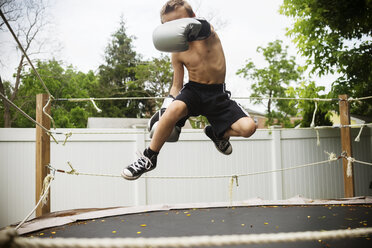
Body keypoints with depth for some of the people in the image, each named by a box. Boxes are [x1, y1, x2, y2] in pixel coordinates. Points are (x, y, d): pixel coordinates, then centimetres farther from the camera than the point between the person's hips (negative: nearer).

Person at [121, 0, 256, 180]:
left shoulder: (208, 33, -8)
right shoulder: (177, 54, 0)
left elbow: (202, 28, -35)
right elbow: (176, 86, 7)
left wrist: (192, 28, -60)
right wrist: (167, 107, -8)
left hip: (217, 94, 0)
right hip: (193, 89, 1)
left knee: (248, 127, -21)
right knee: (174, 108, -36)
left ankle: (217, 134, 15)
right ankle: (149, 158, -17)